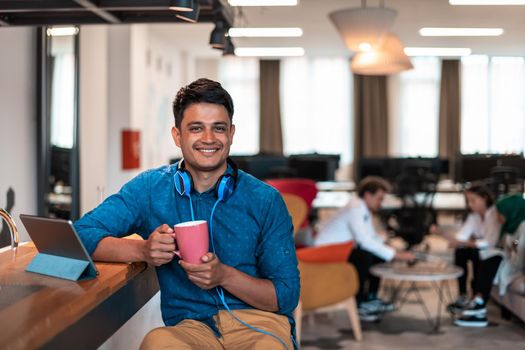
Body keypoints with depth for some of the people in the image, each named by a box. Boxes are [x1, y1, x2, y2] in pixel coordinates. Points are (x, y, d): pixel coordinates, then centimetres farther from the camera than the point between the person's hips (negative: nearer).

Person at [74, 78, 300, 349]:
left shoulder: (265, 200, 2)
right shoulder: (150, 188, 5)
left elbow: (287, 296, 1)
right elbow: (81, 234, -2)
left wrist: (224, 275, -16)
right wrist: (143, 250, -19)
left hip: (258, 321, 0)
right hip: (190, 325, 1)